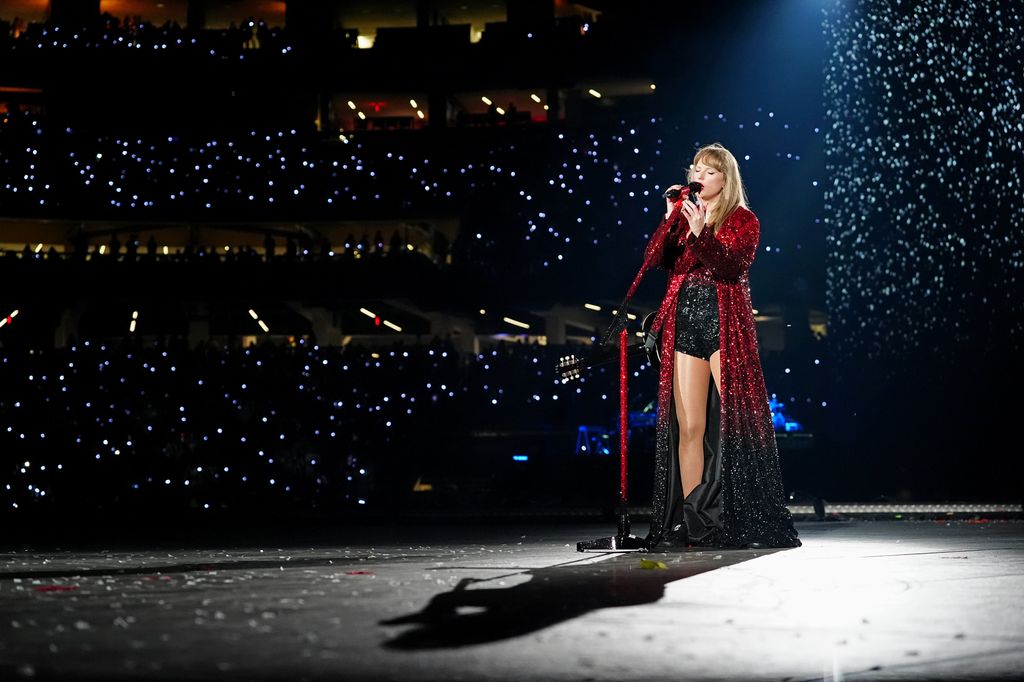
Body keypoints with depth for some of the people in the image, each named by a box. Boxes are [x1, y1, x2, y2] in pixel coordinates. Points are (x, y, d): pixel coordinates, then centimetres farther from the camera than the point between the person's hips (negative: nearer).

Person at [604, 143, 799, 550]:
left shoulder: (743, 221, 7)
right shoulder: (682, 216, 18)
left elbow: (732, 265, -11)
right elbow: (656, 261, 4)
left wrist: (701, 233, -23)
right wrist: (670, 218, -6)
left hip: (725, 326, -3)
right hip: (685, 324, 3)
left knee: (735, 421, -8)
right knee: (688, 427, -1)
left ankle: (749, 521, -1)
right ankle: (691, 523, 1)